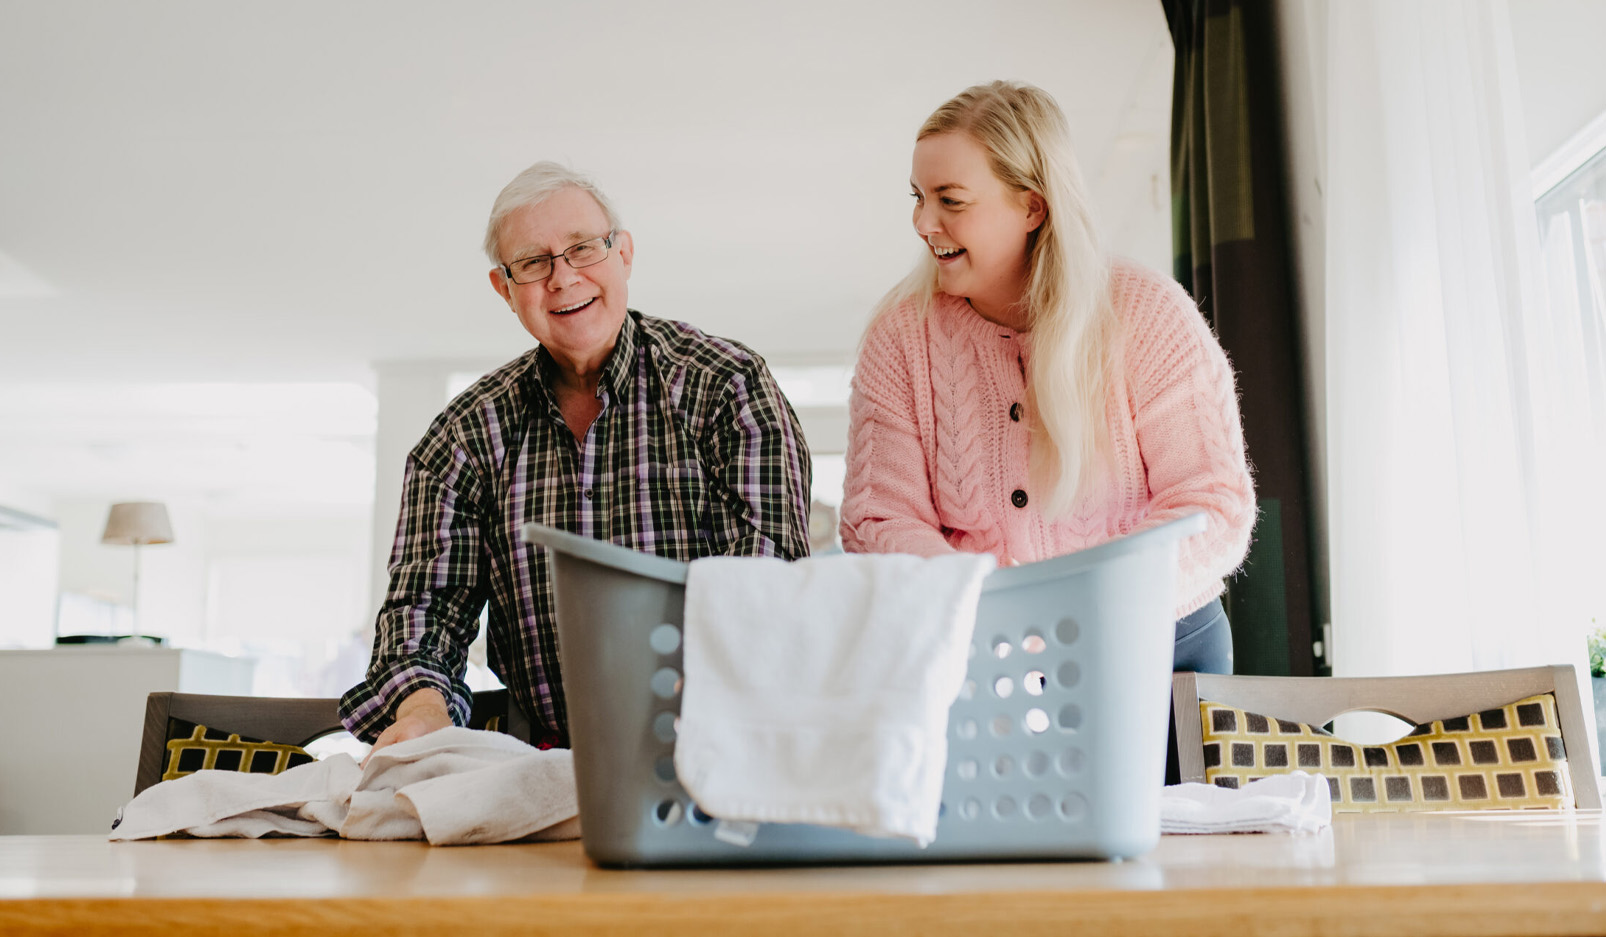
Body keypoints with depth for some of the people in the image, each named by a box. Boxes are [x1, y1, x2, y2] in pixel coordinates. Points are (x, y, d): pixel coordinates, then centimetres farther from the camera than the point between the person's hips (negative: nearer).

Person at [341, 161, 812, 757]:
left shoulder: (729, 385, 1)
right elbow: (426, 599, 9)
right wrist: (421, 701, -15)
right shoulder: (467, 434, 11)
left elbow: (772, 568, -8)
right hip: (551, 762, 2)